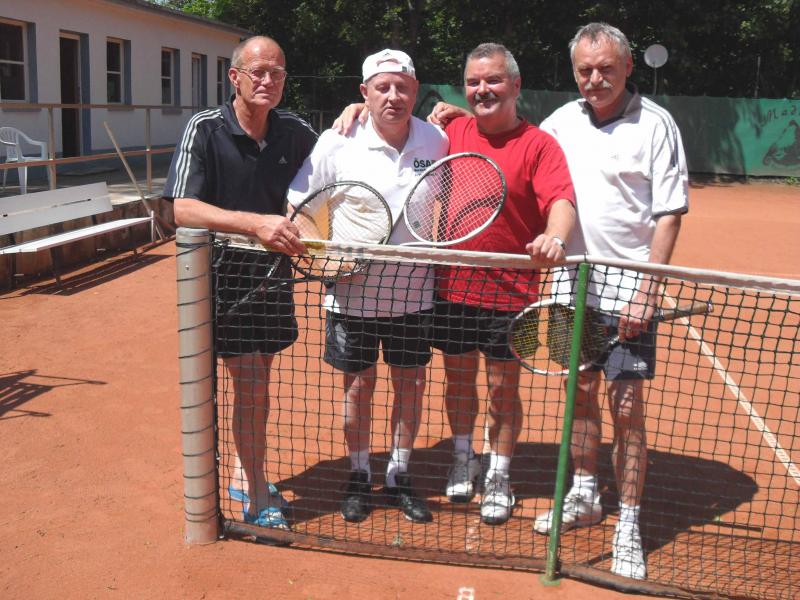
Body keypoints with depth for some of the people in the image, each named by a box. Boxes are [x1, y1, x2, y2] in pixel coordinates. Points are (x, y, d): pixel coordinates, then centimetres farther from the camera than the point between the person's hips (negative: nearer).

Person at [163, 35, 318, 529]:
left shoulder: (293, 132, 0)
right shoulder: (205, 130, -13)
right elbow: (184, 210, -24)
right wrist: (256, 222, -37)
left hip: (274, 271, 5)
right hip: (226, 274, -5)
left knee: (257, 379, 16)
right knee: (251, 385, -4)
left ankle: (248, 476, 34)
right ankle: (258, 501, 12)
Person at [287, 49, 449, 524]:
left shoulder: (437, 141, -5)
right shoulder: (337, 143, -10)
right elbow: (298, 208, -3)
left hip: (413, 292, 2)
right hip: (352, 292, -2)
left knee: (411, 383, 11)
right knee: (359, 385, 10)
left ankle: (400, 475, 31)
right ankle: (360, 476, 30)